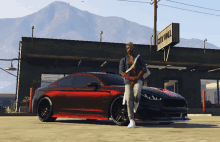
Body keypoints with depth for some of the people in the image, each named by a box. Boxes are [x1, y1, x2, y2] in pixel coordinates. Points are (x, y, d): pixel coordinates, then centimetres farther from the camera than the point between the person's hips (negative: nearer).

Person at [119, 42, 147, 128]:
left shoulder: (139, 58, 12)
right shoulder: (123, 60, 13)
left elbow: (144, 69, 1)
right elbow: (121, 72, -1)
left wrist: (136, 79, -14)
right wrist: (130, 78, -20)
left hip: (138, 80, -1)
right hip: (128, 81, 1)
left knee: (136, 94, -30)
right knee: (129, 100, -10)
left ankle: (136, 102, 9)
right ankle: (132, 122, -7)